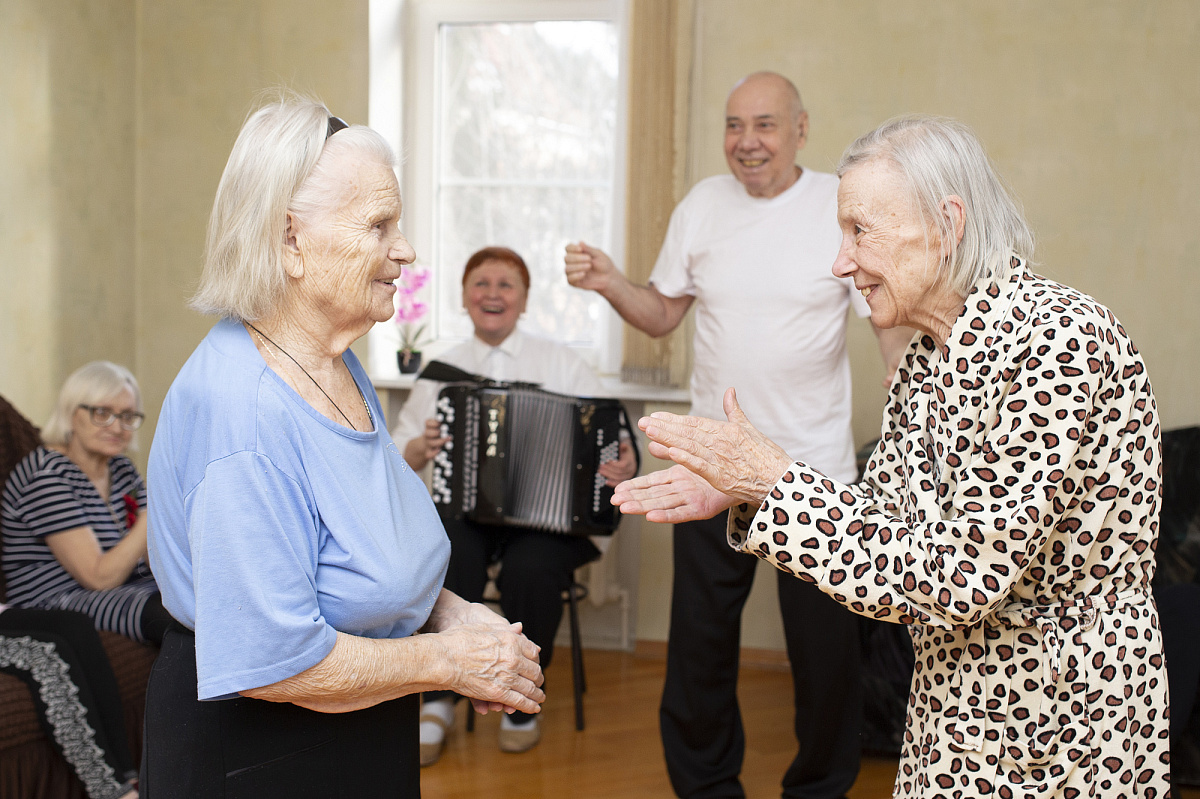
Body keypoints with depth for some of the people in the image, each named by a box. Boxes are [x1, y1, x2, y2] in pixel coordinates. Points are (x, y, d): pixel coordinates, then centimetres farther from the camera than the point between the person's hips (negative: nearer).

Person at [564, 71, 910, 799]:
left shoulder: (845, 208, -6)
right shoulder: (704, 205, 5)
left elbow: (894, 329, -10)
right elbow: (663, 315, 12)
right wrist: (609, 283, -7)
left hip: (816, 466, -3)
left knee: (825, 647, 8)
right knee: (699, 642, 11)